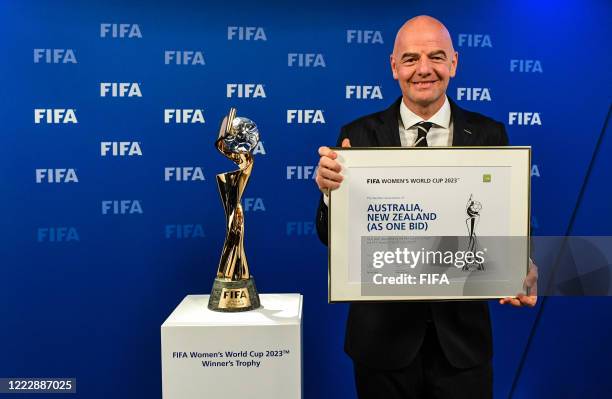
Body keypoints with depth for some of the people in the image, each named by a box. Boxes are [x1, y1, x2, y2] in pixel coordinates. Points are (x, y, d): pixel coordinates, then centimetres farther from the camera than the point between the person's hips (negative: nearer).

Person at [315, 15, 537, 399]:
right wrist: (332, 190, -28)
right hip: (384, 333, 0)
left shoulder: (489, 135, -2)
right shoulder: (359, 135, -6)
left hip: (462, 336, 1)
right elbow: (333, 238, -8)